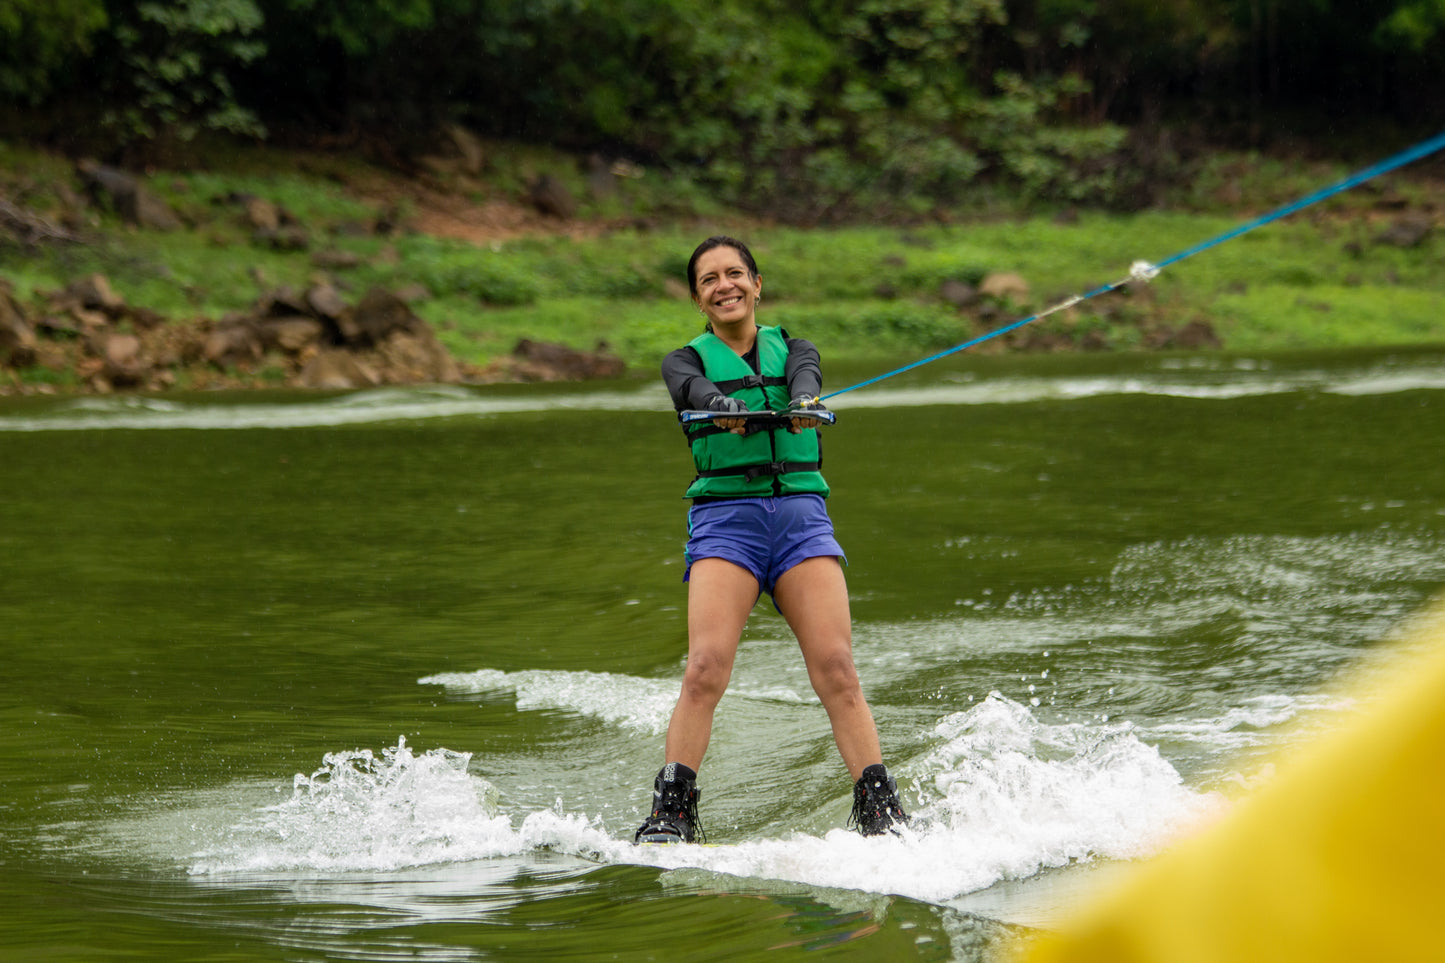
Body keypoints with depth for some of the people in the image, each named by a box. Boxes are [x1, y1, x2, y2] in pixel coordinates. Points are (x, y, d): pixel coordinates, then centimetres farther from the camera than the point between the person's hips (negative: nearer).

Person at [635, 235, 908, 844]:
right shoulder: (687, 361, 14)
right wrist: (722, 406, -36)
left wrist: (803, 400, -32)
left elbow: (805, 375, -7)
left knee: (836, 669, -13)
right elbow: (694, 389, -11)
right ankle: (671, 812, -18)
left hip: (801, 512, 1)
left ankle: (880, 809, -15)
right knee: (706, 667, -19)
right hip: (724, 514, -1)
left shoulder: (791, 348, 18)